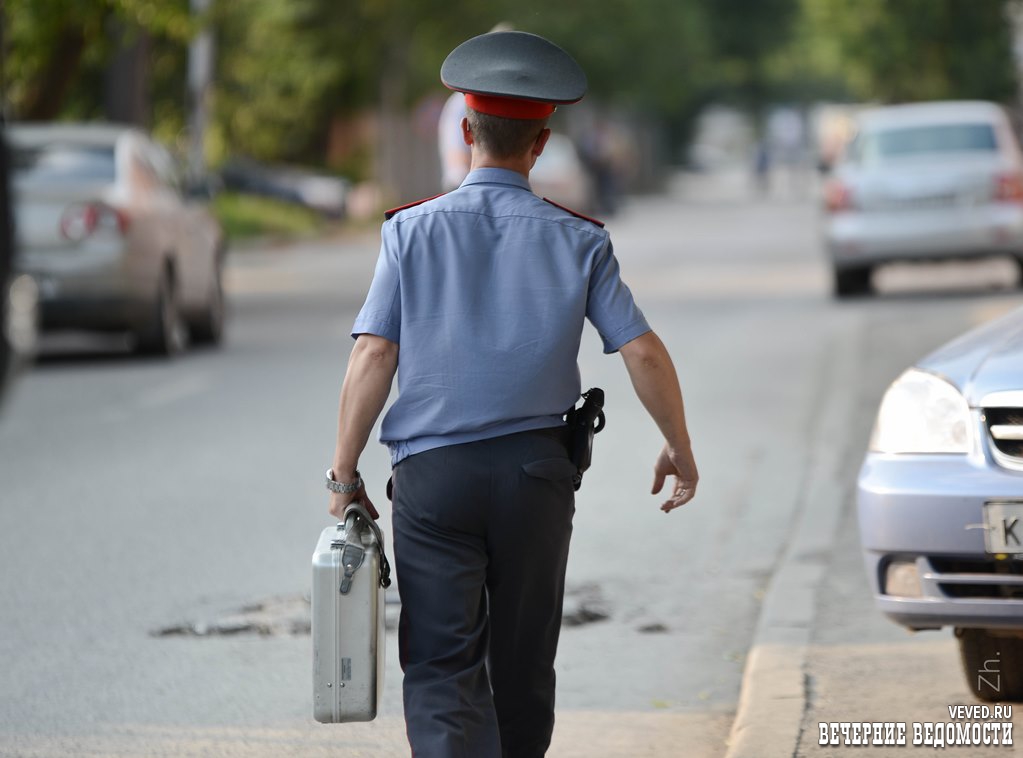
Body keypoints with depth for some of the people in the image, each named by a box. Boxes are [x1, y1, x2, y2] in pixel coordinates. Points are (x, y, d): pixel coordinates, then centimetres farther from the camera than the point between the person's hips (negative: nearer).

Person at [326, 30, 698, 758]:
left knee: (441, 667, -2)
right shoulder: (576, 240, 2)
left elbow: (374, 356, -7)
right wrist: (679, 450, 14)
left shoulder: (413, 230, -1)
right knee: (523, 664, 16)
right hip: (536, 467, 2)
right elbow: (644, 351, 0)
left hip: (433, 474, -1)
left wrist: (345, 472, -1)